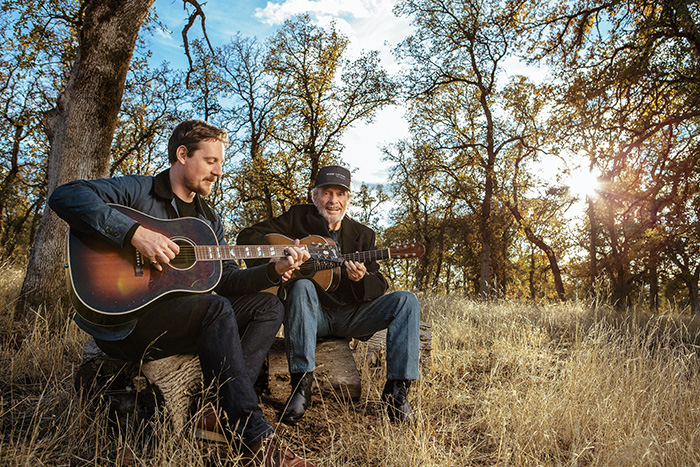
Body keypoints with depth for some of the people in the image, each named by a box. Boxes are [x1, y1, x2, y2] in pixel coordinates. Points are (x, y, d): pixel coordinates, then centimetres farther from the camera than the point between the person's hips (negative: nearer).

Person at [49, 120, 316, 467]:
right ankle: (254, 439, -29)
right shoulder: (137, 190, -4)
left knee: (268, 306, -3)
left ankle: (220, 413, -20)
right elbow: (65, 196, -20)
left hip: (182, 319, 8)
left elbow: (226, 279, 8)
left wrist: (275, 271, -7)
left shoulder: (208, 219, 16)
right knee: (216, 308, -33)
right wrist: (135, 233, -29)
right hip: (124, 320, -8)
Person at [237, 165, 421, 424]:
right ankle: (301, 385, -32)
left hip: (349, 316, 2)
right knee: (302, 286, -35)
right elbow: (246, 236, 0)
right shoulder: (298, 217, 3)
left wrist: (361, 278, -23)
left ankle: (397, 388, -18)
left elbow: (380, 286, 2)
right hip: (313, 314, -2)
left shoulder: (364, 235, 7)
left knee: (405, 300, -17)